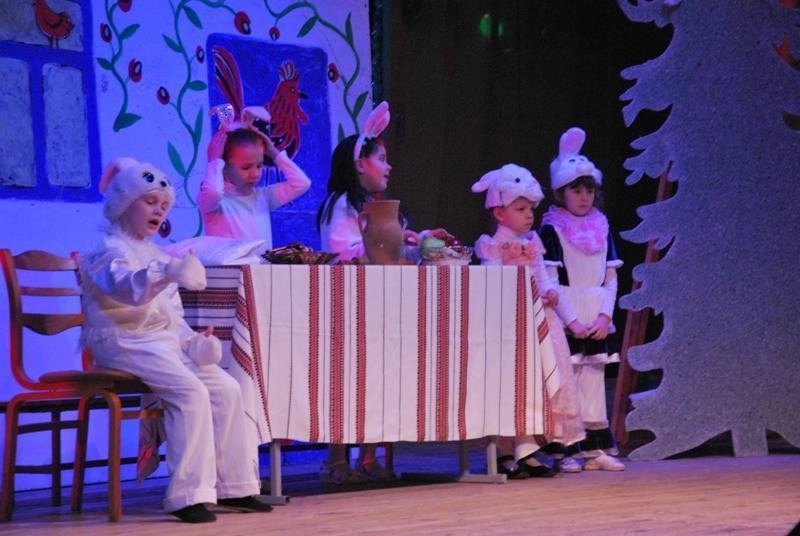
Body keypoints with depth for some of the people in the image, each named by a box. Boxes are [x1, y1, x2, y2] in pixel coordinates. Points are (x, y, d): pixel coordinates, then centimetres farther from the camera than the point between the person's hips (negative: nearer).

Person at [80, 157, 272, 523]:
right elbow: (124, 286, -30)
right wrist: (167, 273, -49)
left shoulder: (155, 255, 24)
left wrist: (190, 340, 6)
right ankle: (189, 495, -28)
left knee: (226, 388, -3)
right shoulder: (110, 250, -6)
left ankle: (233, 485, 4)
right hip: (126, 343, -9)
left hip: (164, 342, 9)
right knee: (191, 392, -28)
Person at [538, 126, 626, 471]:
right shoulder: (552, 230, -3)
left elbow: (611, 279, 10)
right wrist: (572, 320, -15)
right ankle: (567, 447, -4)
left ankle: (596, 446, 9)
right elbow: (551, 281, -9)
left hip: (596, 322, 5)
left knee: (593, 380, 6)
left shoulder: (602, 229, 12)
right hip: (564, 320, -5)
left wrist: (605, 315, -5)